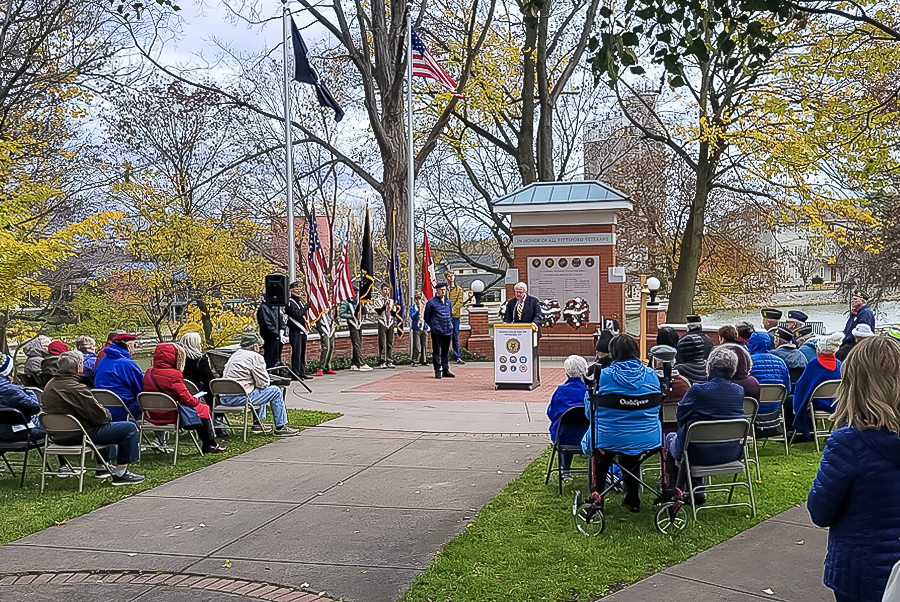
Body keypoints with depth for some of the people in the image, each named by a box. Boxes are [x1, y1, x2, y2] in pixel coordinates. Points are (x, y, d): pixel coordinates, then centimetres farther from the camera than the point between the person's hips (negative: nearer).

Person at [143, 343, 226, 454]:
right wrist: (196, 401, 3)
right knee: (204, 409, 10)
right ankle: (210, 444, 19)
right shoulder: (173, 375, -22)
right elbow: (185, 398, -19)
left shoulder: (149, 372, 4)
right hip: (170, 415, -9)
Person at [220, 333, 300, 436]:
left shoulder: (235, 355, 19)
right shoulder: (255, 357, -8)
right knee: (275, 391, 2)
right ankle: (281, 427, 6)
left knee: (259, 391, 33)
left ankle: (257, 424, 34)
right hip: (239, 398, -9)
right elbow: (264, 383, -7)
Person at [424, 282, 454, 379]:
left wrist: (450, 325, 15)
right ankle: (438, 371, 3)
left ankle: (446, 370, 17)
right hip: (437, 332, -5)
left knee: (446, 352, 11)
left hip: (448, 331, 5)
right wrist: (433, 326, 2)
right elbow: (427, 317, 1)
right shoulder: (431, 302, -5)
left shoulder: (448, 301, 12)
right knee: (437, 352, -1)